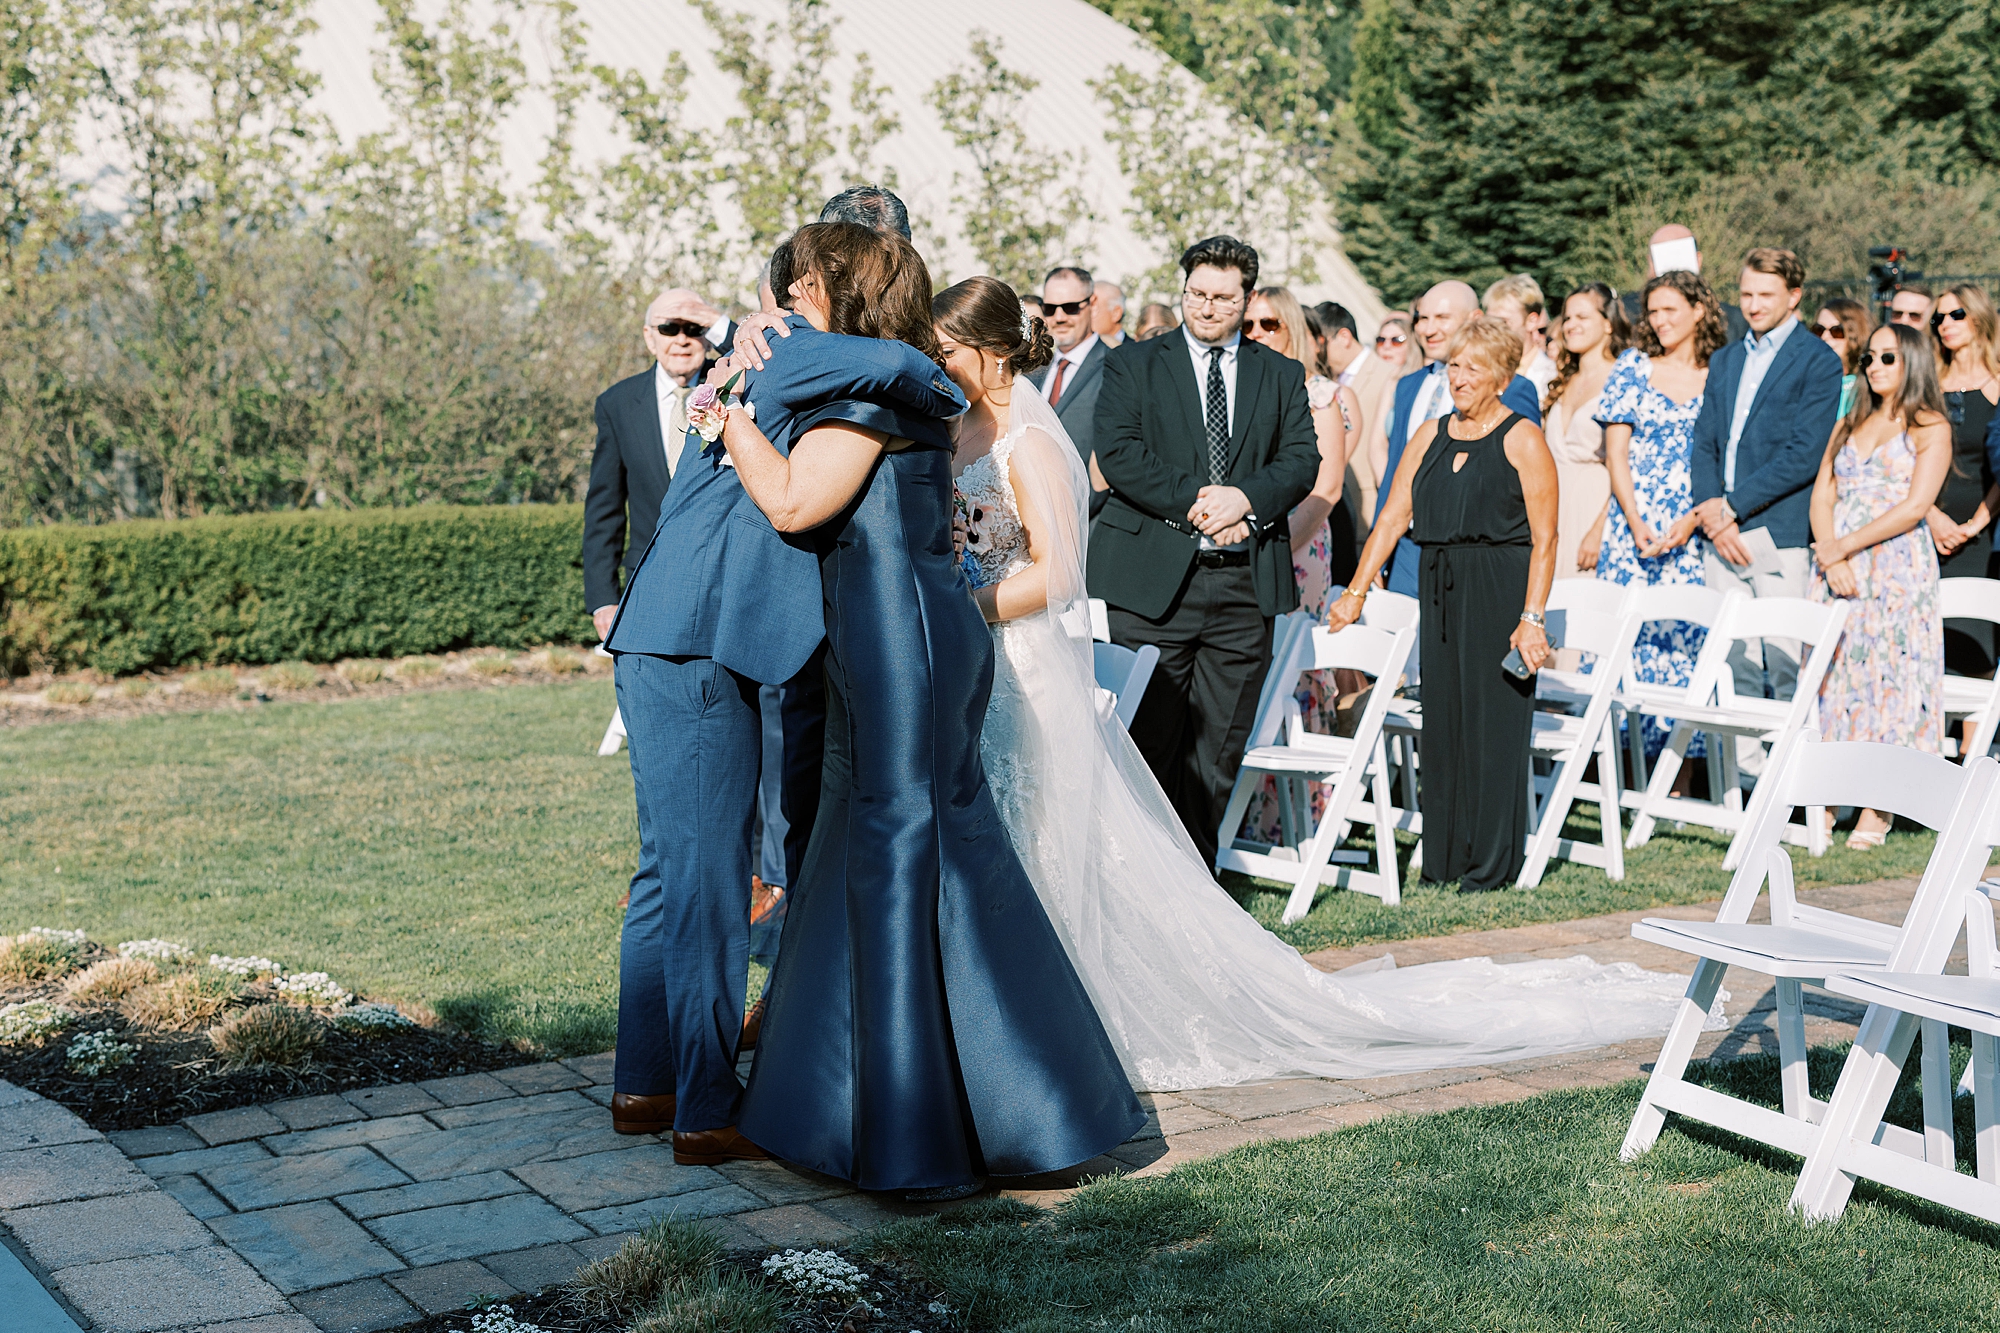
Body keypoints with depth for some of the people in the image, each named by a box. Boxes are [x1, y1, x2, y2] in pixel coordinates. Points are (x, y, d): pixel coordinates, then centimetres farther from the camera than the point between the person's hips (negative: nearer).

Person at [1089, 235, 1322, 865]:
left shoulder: (1281, 375, 15)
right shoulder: (1133, 365, 7)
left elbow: (1302, 460, 6)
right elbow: (1117, 451, -6)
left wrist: (1246, 497, -13)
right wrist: (1193, 502, -14)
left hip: (1248, 582, 3)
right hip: (1154, 576, -2)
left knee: (1219, 746, 5)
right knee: (1149, 740, -2)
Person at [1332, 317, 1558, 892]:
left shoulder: (1522, 439, -3)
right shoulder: (1430, 436, 13)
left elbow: (1544, 540, -8)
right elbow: (1391, 519, 13)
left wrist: (1531, 617, -15)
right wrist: (1356, 592, 6)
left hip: (1500, 591, -6)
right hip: (1440, 592, 6)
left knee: (1493, 721, -2)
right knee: (1442, 722, 7)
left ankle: (1491, 863, 6)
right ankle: (1446, 856, 16)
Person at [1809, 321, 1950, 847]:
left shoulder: (1930, 428, 2)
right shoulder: (1849, 425, 19)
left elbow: (1913, 507, -9)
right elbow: (1822, 495, 10)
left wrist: (1843, 546, -12)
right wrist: (1831, 557, -7)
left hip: (1897, 568, -5)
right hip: (1836, 563, 5)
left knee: (1888, 676, -6)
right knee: (1832, 674, 0)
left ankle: (1875, 810, -2)